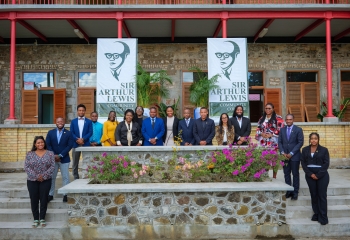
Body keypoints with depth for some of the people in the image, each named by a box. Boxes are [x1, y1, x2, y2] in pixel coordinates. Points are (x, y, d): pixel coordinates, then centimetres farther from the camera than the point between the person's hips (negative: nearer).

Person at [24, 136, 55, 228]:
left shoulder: (50, 153, 1)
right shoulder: (30, 154, 2)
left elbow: (52, 166, -4)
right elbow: (26, 167, -3)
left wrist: (44, 175, -15)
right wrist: (36, 176, -14)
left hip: (45, 180, -1)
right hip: (32, 180, 1)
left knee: (44, 199, 3)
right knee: (34, 200, 5)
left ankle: (42, 218, 15)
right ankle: (36, 219, 16)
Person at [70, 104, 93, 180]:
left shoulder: (89, 121, 7)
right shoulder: (73, 121, 11)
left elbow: (90, 132, -2)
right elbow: (71, 133, 3)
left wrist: (83, 139, -15)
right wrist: (77, 139, -13)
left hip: (86, 144, -1)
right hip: (75, 144, 2)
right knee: (75, 163, 6)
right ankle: (76, 178, 15)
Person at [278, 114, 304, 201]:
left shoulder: (298, 130, -1)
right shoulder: (282, 130, 9)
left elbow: (300, 142, -6)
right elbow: (279, 142, 9)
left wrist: (291, 153, -12)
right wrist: (283, 152, -6)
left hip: (294, 156, -3)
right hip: (285, 155, 3)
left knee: (295, 174, 4)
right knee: (286, 174, 6)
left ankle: (295, 192, 11)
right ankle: (289, 191, 14)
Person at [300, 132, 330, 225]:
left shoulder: (324, 150, 0)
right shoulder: (305, 150, 6)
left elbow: (326, 163, -4)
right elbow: (303, 162, 2)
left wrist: (318, 175, -12)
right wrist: (310, 174, -9)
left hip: (322, 175, -2)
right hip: (310, 175, 2)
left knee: (322, 195, -1)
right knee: (314, 195, 7)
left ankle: (323, 217, 4)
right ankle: (316, 214, 16)